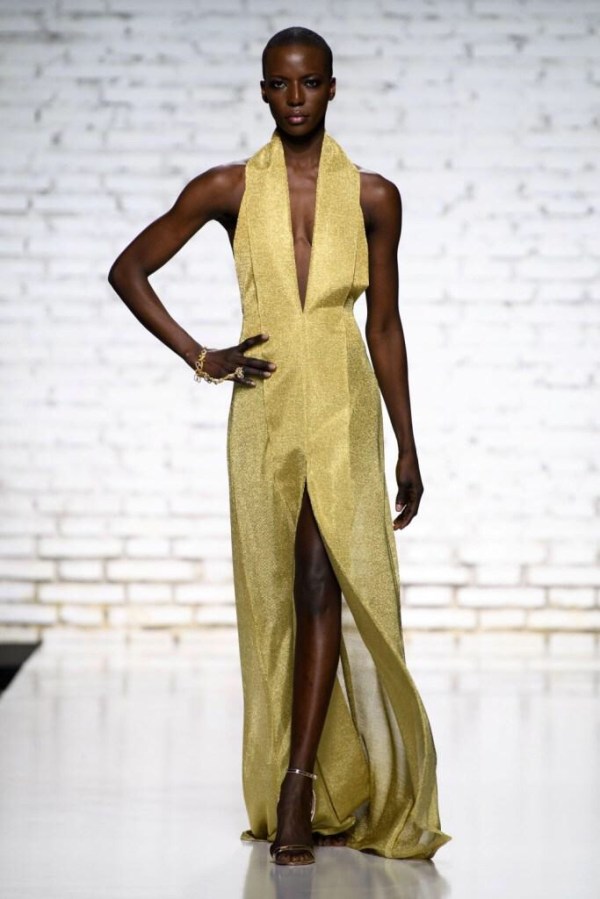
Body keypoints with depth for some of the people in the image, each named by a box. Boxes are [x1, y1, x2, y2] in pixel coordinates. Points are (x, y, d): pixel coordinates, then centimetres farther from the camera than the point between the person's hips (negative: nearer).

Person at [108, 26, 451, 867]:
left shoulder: (373, 196, 5)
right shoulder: (228, 189, 4)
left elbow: (385, 326, 9)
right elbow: (128, 270, 8)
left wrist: (408, 448, 9)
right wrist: (199, 357, -1)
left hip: (344, 405, -1)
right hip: (264, 408, 1)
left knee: (323, 583, -14)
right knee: (278, 596, 5)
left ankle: (298, 796, -14)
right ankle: (320, 795, 16)